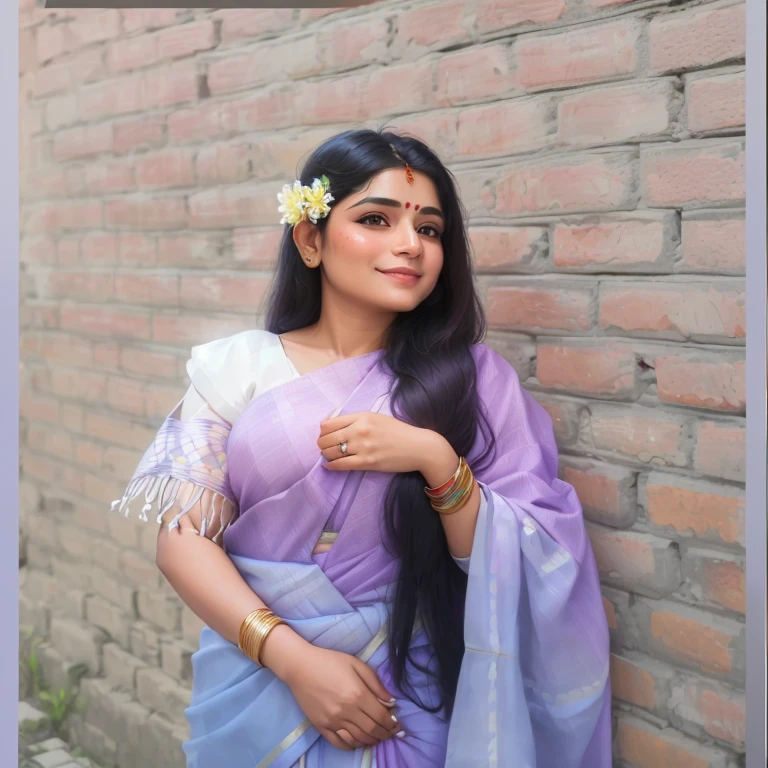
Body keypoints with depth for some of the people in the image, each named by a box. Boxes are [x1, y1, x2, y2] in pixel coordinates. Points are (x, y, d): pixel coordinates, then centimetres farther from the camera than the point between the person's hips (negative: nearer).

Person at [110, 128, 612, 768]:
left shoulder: (471, 379, -6)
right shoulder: (240, 369, -6)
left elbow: (513, 566, -8)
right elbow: (184, 540, -8)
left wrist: (436, 460, -23)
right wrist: (296, 659, -18)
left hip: (411, 707, 0)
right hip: (259, 685, 0)